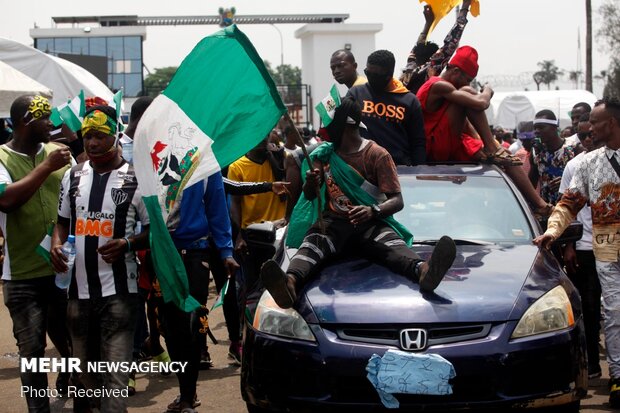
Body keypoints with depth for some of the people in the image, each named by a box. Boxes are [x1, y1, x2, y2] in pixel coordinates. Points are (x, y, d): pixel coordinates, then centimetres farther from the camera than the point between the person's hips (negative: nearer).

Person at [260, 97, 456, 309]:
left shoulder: (377, 155, 0)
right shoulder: (325, 153, 15)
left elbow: (397, 200, -7)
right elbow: (309, 196, 13)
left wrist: (373, 212, -30)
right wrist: (311, 183, -13)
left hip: (370, 223, -2)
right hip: (334, 221, 2)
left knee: (391, 243, -35)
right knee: (313, 241, -32)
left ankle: (422, 271, -68)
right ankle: (291, 282, -65)